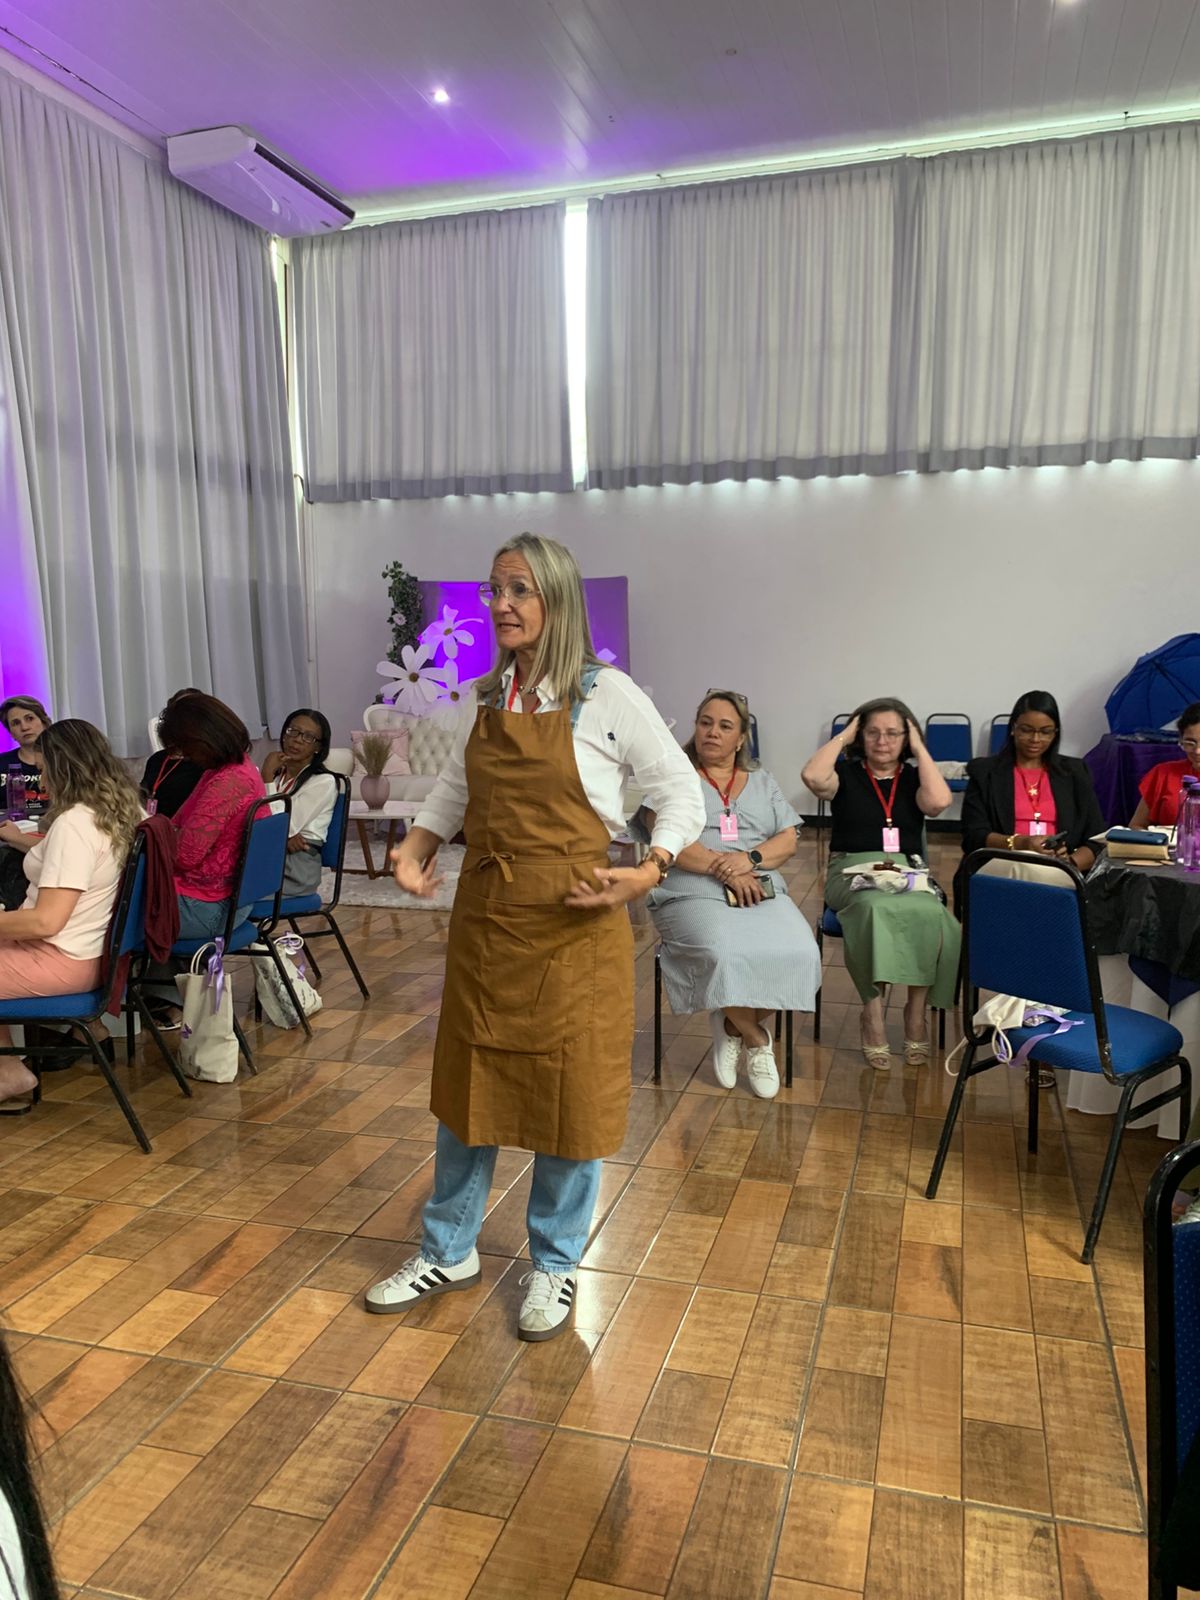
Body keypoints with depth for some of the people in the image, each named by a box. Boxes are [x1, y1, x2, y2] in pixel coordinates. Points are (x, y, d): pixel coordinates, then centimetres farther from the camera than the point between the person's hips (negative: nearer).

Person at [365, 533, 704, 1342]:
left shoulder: (606, 695, -9)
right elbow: (454, 787, 18)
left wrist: (649, 872, -20)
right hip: (484, 915, 5)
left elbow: (682, 795, -6)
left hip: (572, 922, -5)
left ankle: (555, 1265, 30)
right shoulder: (486, 697, 7)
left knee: (570, 1089, 7)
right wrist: (416, 847, 1)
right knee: (468, 1082, 15)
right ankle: (449, 1251, 35)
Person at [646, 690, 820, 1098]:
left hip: (762, 892, 4)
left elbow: (789, 840, 10)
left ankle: (733, 1025, 0)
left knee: (799, 954, -26)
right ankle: (755, 1039, -4)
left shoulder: (763, 782, 21)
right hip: (695, 894, -3)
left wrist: (749, 858, -11)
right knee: (724, 955, -34)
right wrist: (721, 867, -16)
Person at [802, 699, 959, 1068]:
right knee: (876, 909, -38)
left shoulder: (914, 777, 14)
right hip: (853, 871, -2)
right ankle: (872, 1010, -25)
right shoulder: (846, 774, 10)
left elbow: (938, 802, -9)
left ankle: (917, 1009, -16)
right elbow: (812, 776, -14)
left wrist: (920, 749, 1)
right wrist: (842, 737, 0)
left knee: (929, 914, -34)